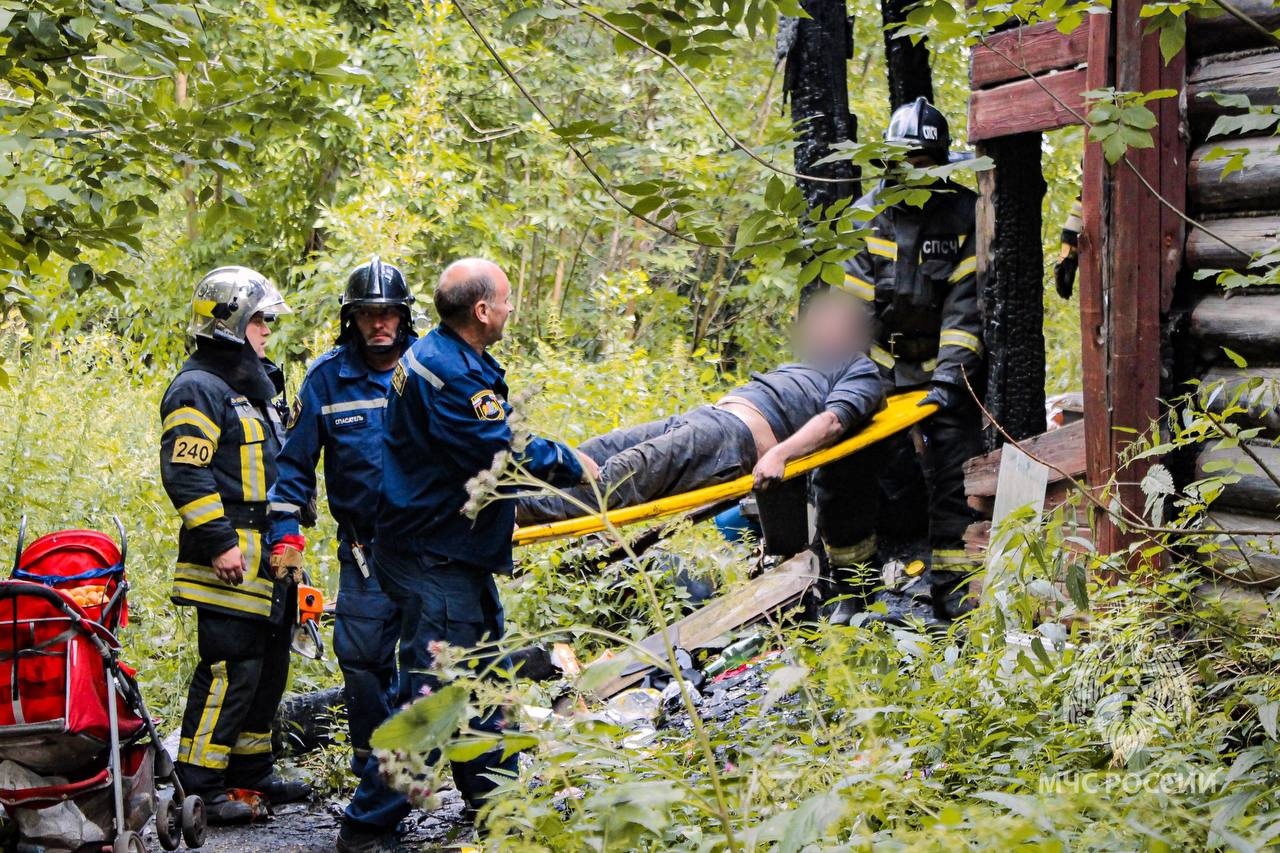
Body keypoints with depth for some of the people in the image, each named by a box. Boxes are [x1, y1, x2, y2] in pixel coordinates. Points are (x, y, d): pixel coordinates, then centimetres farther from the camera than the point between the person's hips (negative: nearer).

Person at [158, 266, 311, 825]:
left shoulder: (254, 385, 21)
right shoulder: (198, 389, -11)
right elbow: (184, 473, -19)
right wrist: (218, 541, -23)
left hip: (268, 561, 10)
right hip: (230, 561, -10)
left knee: (268, 667, 14)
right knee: (229, 669, -11)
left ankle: (252, 772, 24)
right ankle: (200, 786, -7)